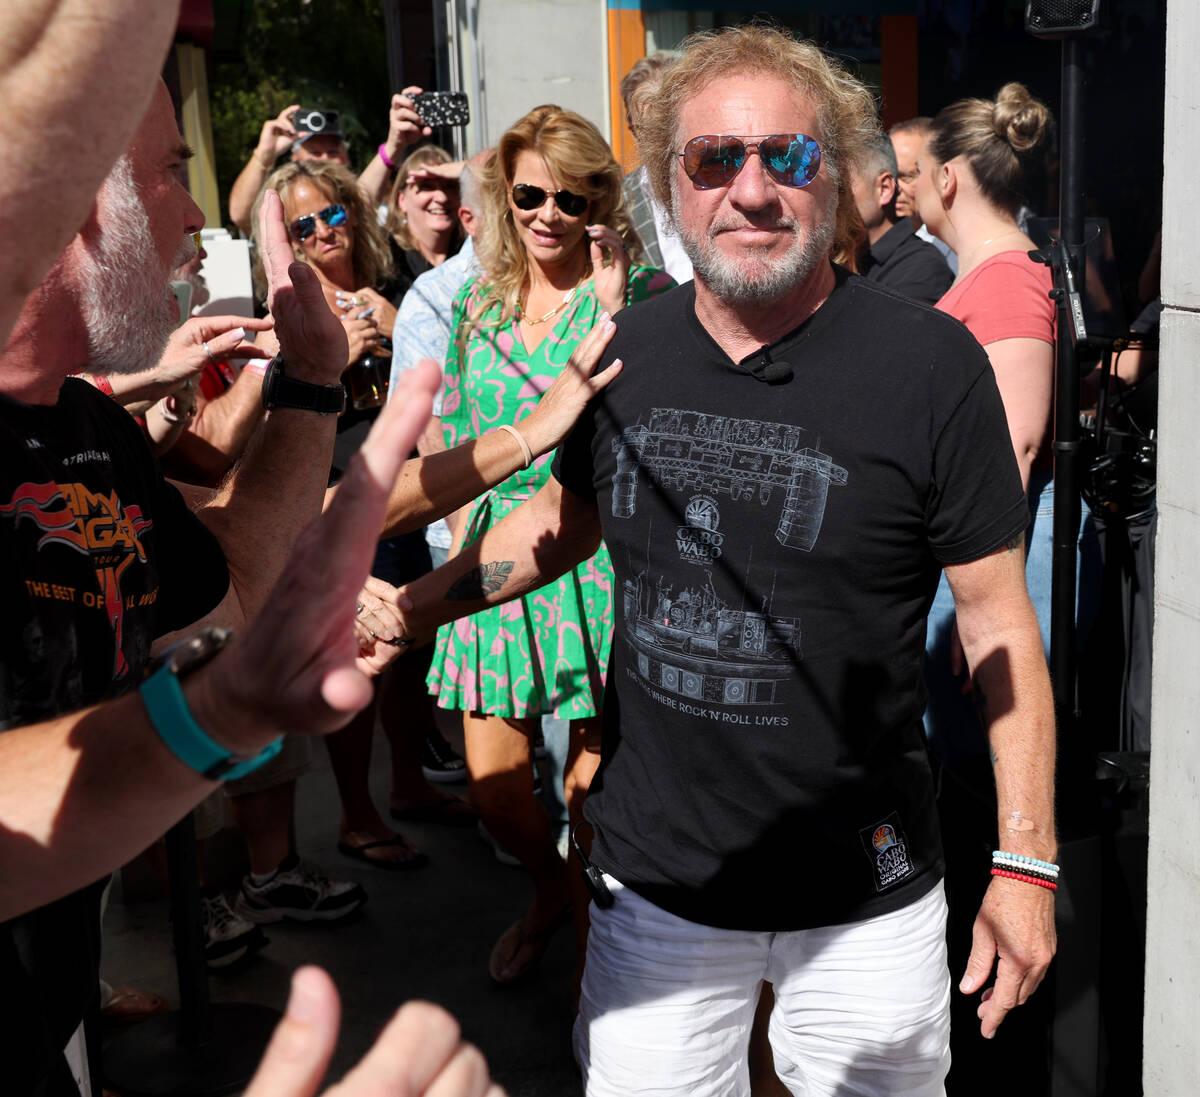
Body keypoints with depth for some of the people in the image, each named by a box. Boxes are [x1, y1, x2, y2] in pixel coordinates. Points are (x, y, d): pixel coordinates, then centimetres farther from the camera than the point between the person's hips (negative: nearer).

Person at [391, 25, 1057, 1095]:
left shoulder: (931, 365, -14)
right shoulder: (627, 351, -2)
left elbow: (998, 621, -8)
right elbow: (569, 513, 16)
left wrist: (1026, 863, -7)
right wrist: (415, 602, 4)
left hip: (867, 900, -2)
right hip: (655, 883, 3)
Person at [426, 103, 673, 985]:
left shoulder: (642, 292, -3)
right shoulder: (478, 304, 12)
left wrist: (612, 307, -20)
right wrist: (463, 549, 12)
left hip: (600, 556, -4)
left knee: (592, 779, 2)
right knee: (492, 786, 9)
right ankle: (551, 888, 40)